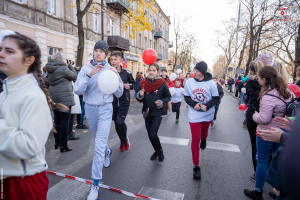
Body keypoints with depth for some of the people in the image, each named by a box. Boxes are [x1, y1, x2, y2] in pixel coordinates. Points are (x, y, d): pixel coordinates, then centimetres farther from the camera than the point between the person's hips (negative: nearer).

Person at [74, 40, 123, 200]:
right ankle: (107, 151, 58)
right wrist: (89, 75, -22)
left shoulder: (111, 70, -2)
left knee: (99, 146, -8)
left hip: (105, 109, -3)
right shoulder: (85, 69, -1)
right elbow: (77, 90, -12)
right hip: (90, 108, 3)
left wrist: (116, 78, -16)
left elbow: (119, 94, -2)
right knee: (98, 140, 23)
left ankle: (95, 184, 2)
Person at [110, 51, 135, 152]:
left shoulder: (126, 73, -3)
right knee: (116, 123, 8)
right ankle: (122, 141, 33)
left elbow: (133, 82, 12)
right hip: (113, 102, 3)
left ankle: (125, 139, 14)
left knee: (120, 122, -16)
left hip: (124, 102, -2)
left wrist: (129, 86, -9)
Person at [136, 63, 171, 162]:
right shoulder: (143, 83, 1)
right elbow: (140, 99, 9)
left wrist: (161, 102, -16)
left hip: (158, 112, -4)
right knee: (150, 135, 11)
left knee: (153, 134, -12)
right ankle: (156, 151, 37)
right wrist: (140, 96, -14)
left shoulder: (162, 83, -8)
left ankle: (160, 151, 18)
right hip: (147, 112, 4)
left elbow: (168, 97, 2)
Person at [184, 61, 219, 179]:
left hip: (207, 114, 1)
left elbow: (216, 99, -5)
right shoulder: (189, 82, -8)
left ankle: (203, 140, 64)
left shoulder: (211, 83, -10)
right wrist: (194, 104, -17)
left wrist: (206, 106, -22)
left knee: (204, 134, 24)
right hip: (194, 115, -1)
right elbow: (186, 97, 2)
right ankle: (196, 166, 8)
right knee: (195, 138, -3)